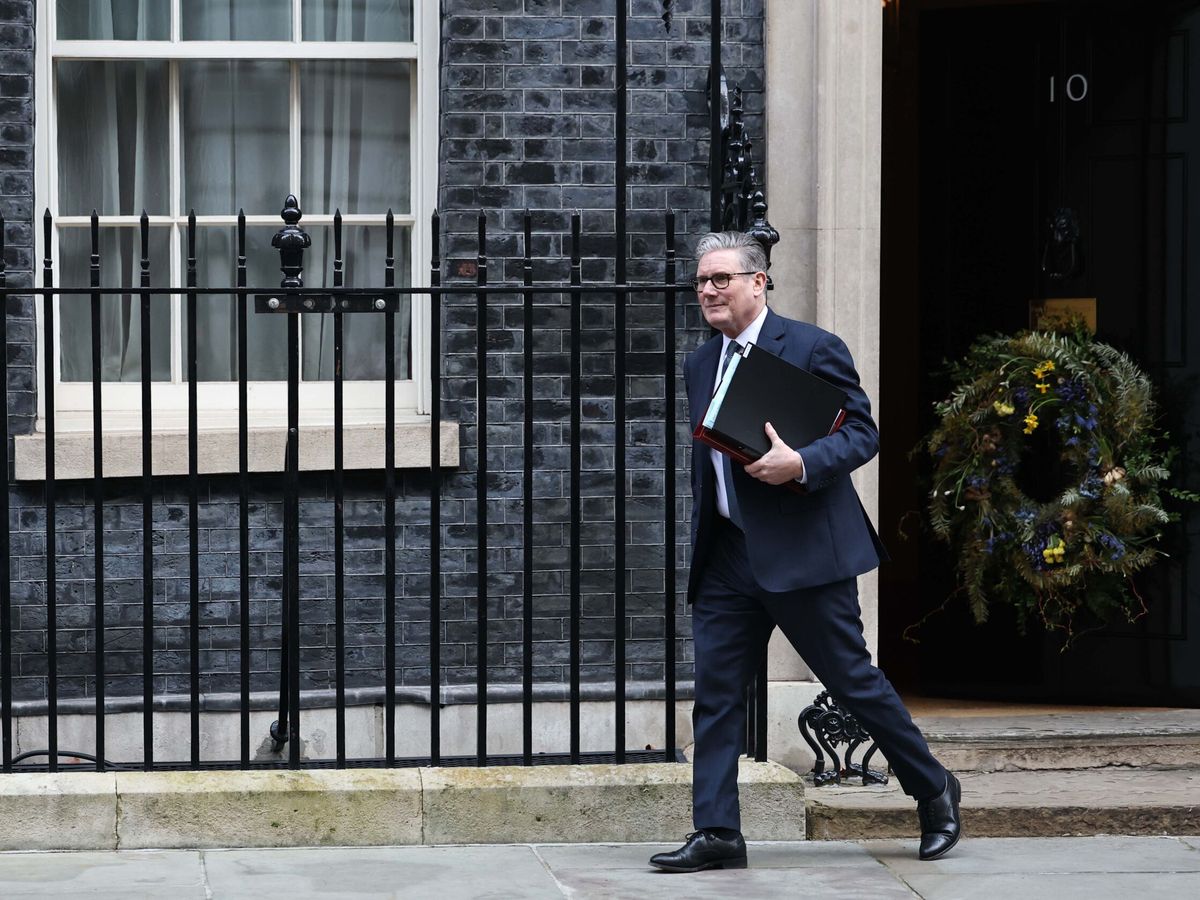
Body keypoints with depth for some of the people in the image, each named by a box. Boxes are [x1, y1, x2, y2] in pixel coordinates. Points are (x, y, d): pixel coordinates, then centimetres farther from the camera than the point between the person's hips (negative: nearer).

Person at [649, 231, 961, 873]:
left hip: (802, 550, -6)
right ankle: (716, 834, 2)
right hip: (727, 556, 6)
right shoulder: (700, 364, 15)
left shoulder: (813, 348, -6)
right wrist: (701, 543, 16)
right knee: (715, 692, -1)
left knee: (852, 679, 1)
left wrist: (800, 464, -24)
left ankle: (933, 790, 20)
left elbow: (862, 433, -8)